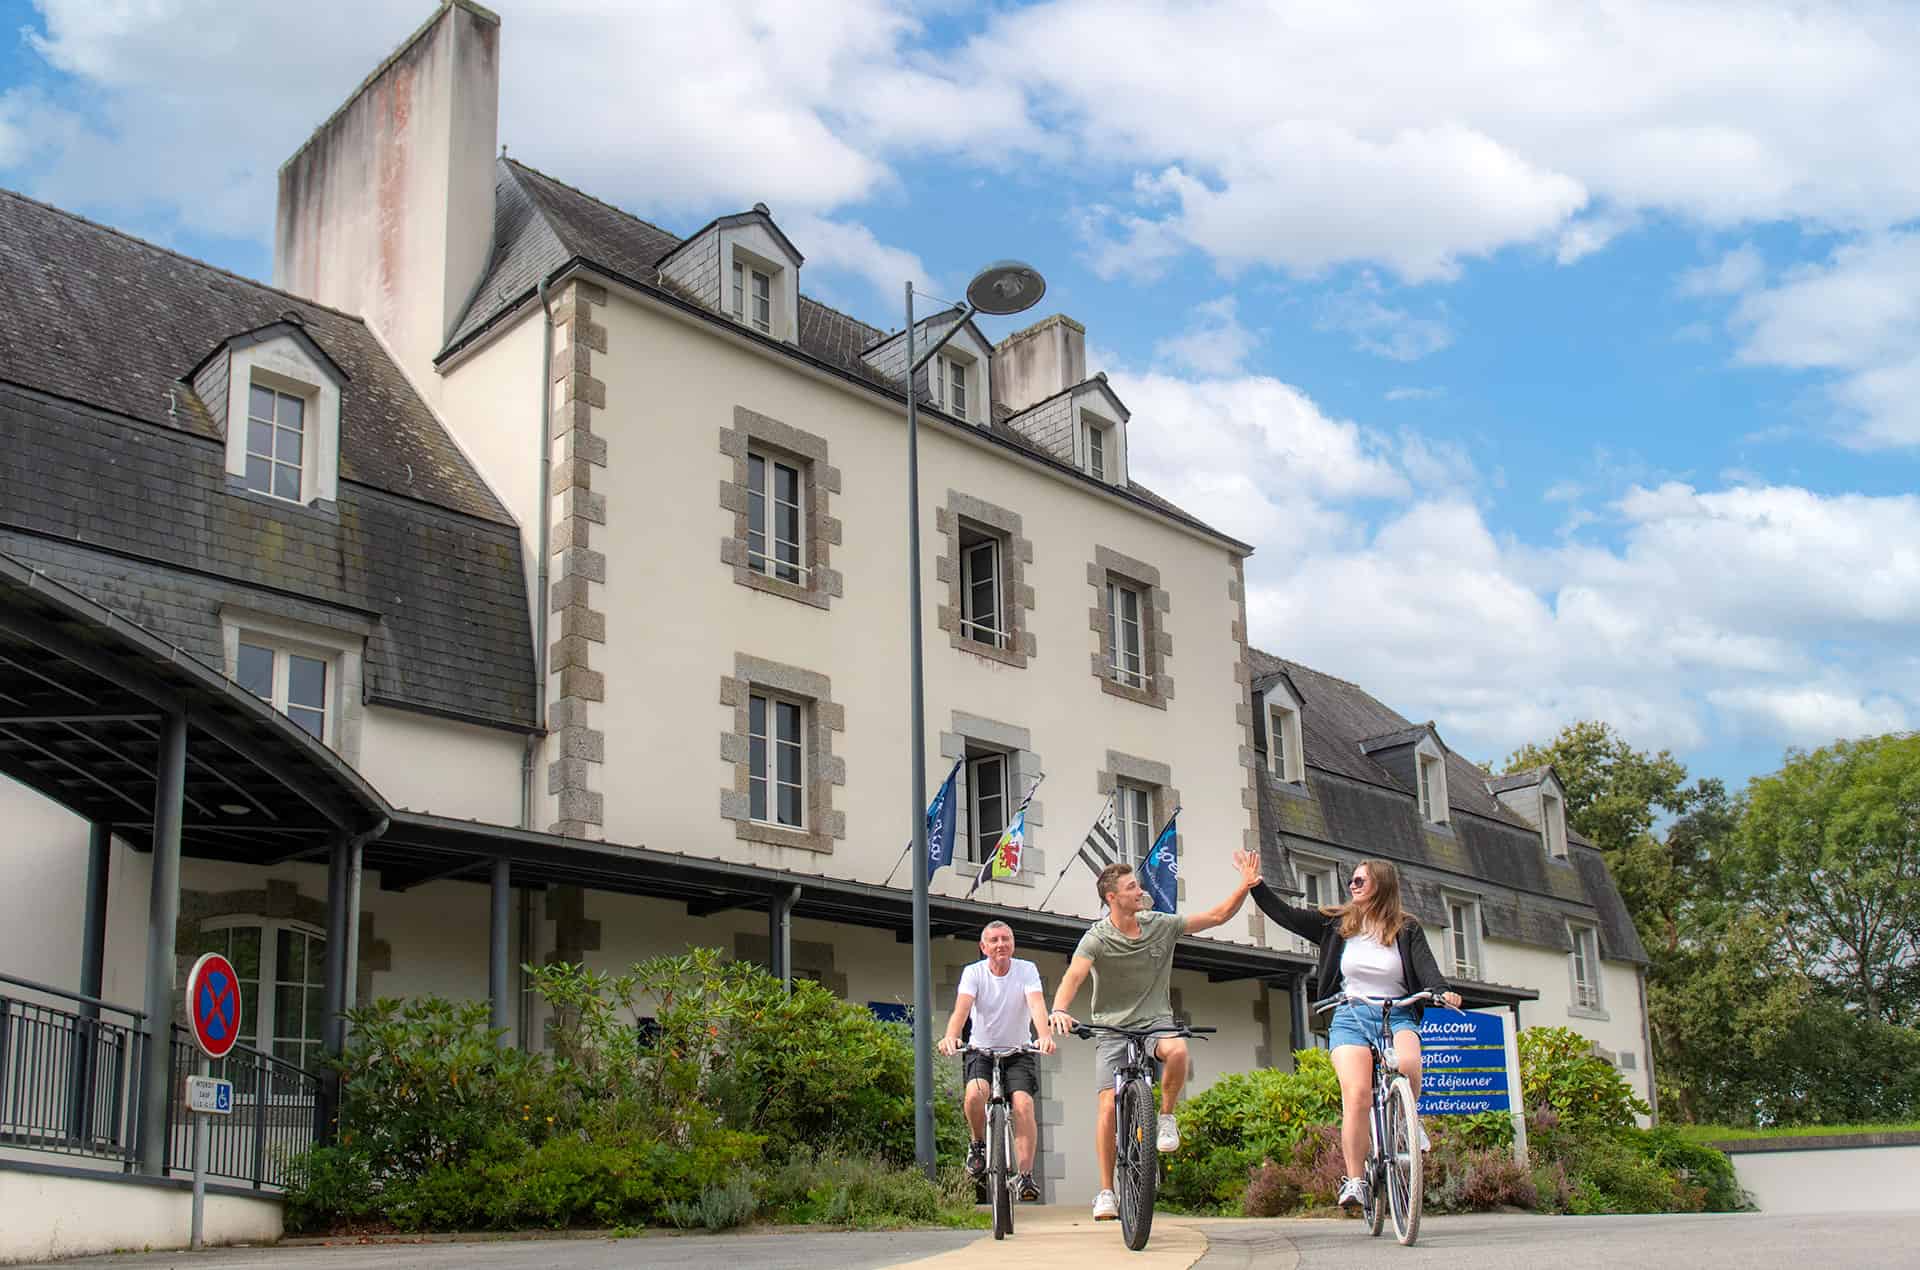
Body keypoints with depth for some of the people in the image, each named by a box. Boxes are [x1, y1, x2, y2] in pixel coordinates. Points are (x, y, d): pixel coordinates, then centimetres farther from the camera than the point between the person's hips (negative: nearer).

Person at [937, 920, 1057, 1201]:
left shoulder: (1027, 970, -9)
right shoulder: (973, 972, -9)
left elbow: (1037, 1004, -25)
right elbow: (962, 1006, -25)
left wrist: (1044, 1035, -46)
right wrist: (950, 1036, -47)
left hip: (1018, 1052, 0)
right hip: (982, 1050, 0)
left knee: (1023, 1105, -22)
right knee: (975, 1094, -29)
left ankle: (1026, 1176, -15)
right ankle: (979, 1143, 0)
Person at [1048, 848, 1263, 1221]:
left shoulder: (1161, 925, 0)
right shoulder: (1097, 938, -11)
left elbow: (1217, 916, 4)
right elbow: (1073, 977, -26)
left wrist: (1246, 885, -9)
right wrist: (1059, 1010, -46)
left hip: (1156, 1022, 2)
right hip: (1112, 1028, -2)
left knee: (1177, 1050, -34)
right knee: (1109, 1107, -13)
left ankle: (1166, 1117, -7)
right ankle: (1106, 1192, 2)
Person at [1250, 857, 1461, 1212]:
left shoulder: (1406, 929, 6)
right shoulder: (1336, 922, 9)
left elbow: (1426, 967, -8)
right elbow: (1285, 914, 7)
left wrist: (1443, 991, -28)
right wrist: (1255, 884, -2)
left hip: (1397, 1016, 0)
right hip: (1350, 1016, 1)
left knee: (1407, 1065, -33)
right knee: (1357, 1095, -18)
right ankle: (1354, 1180, -9)